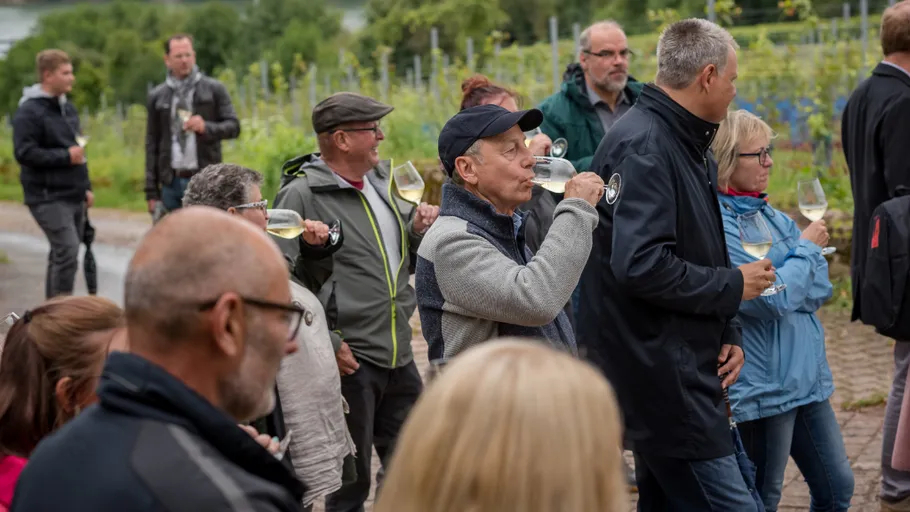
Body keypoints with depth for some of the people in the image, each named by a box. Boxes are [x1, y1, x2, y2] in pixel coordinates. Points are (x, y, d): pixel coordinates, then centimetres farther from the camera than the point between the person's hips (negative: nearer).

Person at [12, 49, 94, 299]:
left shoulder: (68, 108, 18)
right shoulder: (29, 112, -10)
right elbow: (24, 153, -19)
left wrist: (86, 187, 20)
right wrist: (65, 156, -17)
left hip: (73, 196, 9)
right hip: (48, 197, -8)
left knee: (62, 255, 12)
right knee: (68, 252, -17)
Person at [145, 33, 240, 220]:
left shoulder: (214, 89, 5)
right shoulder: (157, 96, 11)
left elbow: (234, 127, 3)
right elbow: (151, 145, 11)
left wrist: (206, 128, -18)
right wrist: (151, 192, 6)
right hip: (171, 182, 2)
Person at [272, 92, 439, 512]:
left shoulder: (382, 181, 11)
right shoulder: (302, 195, -12)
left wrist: (418, 229, 1)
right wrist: (326, 344, -19)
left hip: (398, 356, 7)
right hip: (348, 359, -7)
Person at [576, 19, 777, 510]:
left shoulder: (688, 145, 15)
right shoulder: (642, 146, -17)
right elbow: (640, 265, -27)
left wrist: (728, 333, 8)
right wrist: (733, 285, -14)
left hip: (683, 364, 10)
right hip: (658, 371, -10)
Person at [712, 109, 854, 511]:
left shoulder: (771, 215, 8)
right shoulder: (718, 225, -17)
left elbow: (819, 290, 6)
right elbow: (773, 300, -21)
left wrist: (782, 290, -13)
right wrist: (807, 248, -7)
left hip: (807, 377, 8)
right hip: (765, 384, -8)